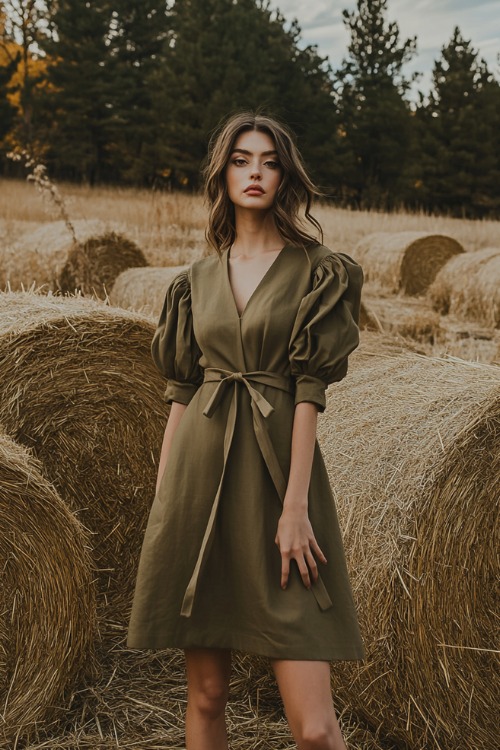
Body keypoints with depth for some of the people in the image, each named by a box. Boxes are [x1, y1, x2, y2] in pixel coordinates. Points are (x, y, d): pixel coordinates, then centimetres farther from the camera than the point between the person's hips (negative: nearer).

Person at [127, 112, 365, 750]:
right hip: (199, 473, 4)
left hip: (278, 469, -3)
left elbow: (310, 390, -6)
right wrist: (161, 501, 7)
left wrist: (296, 505, -13)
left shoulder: (317, 270, 1)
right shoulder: (199, 279, 13)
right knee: (205, 694, 9)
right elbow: (182, 391, 11)